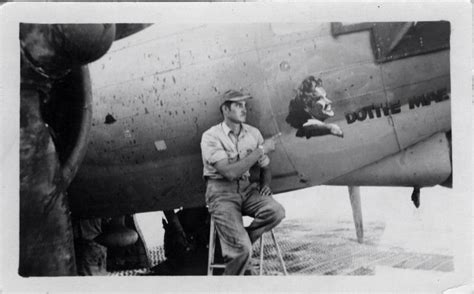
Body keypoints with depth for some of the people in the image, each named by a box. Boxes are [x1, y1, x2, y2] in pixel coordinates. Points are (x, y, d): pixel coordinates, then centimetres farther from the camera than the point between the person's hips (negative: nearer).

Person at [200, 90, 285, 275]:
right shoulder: (211, 136, -11)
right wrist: (261, 150, -20)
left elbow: (265, 167, 19)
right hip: (221, 192, -5)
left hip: (246, 188, 6)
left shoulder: (253, 133, 7)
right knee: (242, 249, -23)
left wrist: (265, 185, -3)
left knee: (276, 211, -25)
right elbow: (229, 172, -23)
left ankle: (235, 242, -5)